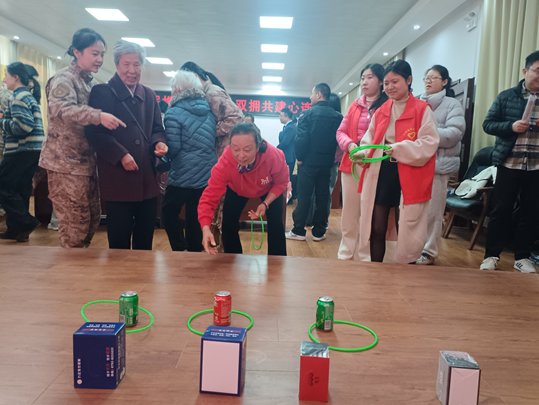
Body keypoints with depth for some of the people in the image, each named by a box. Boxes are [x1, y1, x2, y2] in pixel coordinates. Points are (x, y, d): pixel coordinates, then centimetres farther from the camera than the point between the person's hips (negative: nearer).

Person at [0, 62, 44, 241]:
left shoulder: (19, 98, -11)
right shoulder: (29, 96, 21)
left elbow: (23, 126, -21)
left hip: (22, 150, -10)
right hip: (33, 150, 10)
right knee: (19, 190, 12)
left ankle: (27, 221, -6)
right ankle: (16, 229, 16)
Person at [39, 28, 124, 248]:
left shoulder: (92, 83, 16)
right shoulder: (64, 78, -9)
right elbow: (61, 109, -29)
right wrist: (98, 116, -42)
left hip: (87, 162, 9)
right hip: (66, 163, -8)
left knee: (92, 219, 14)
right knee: (75, 224, -5)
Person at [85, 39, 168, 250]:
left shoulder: (149, 95, 16)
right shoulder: (102, 92, 0)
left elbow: (157, 128, 19)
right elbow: (94, 132, -8)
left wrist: (159, 143, -4)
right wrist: (121, 155, -18)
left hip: (147, 180, 5)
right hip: (118, 180, -5)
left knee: (145, 240, 13)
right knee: (119, 241, 3)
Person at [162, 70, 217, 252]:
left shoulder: (174, 113, -12)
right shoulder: (209, 111, 8)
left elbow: (173, 148, -15)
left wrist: (165, 156, 5)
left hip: (184, 176, -5)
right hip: (208, 176, 6)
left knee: (169, 212, 13)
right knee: (196, 217, 14)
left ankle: (180, 250, 10)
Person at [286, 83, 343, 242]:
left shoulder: (308, 113, -9)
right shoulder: (337, 116, 2)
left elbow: (301, 138, -14)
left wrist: (299, 157, -3)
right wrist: (330, 156, 11)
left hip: (309, 162, -3)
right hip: (326, 163, 4)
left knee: (303, 197, 4)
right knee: (322, 197, 10)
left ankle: (298, 231, 10)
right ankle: (319, 232, 15)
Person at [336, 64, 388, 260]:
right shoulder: (355, 106, 15)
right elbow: (341, 132, 12)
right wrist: (350, 145, -8)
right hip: (351, 164, 4)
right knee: (349, 212, 9)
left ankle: (366, 257, 10)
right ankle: (345, 255, 20)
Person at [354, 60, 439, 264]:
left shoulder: (422, 109, -2)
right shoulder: (380, 111, 14)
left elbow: (429, 143, -11)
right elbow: (369, 140, 17)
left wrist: (399, 148, -22)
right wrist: (362, 153, -4)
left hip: (408, 178, -4)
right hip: (379, 175, 5)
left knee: (405, 234, 3)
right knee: (376, 230, 9)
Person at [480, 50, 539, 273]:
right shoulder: (507, 96, 2)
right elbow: (488, 124, 1)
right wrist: (511, 126, -16)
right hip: (509, 164, -2)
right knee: (500, 211, 2)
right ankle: (491, 256, 13)